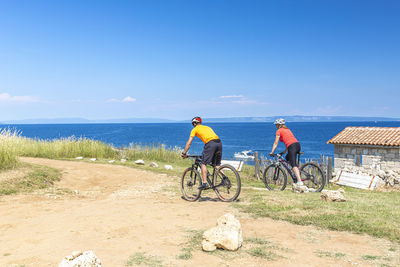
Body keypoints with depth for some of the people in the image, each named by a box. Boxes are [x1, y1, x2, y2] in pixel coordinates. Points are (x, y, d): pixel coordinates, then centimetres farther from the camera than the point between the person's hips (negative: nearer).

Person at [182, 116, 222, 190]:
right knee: (217, 165, 16)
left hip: (210, 143, -6)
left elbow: (189, 143, 14)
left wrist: (184, 153, 20)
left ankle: (204, 183, -7)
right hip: (219, 142, 6)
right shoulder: (207, 127, 35)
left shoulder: (195, 129, 18)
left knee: (203, 163, 1)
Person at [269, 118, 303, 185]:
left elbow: (276, 143, 4)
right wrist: (285, 151, 34)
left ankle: (299, 181, -27)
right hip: (298, 145, 8)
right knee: (288, 158, 28)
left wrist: (272, 152, 6)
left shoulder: (279, 131, 7)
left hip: (292, 147, -8)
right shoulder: (287, 129, 29)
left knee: (293, 164, -14)